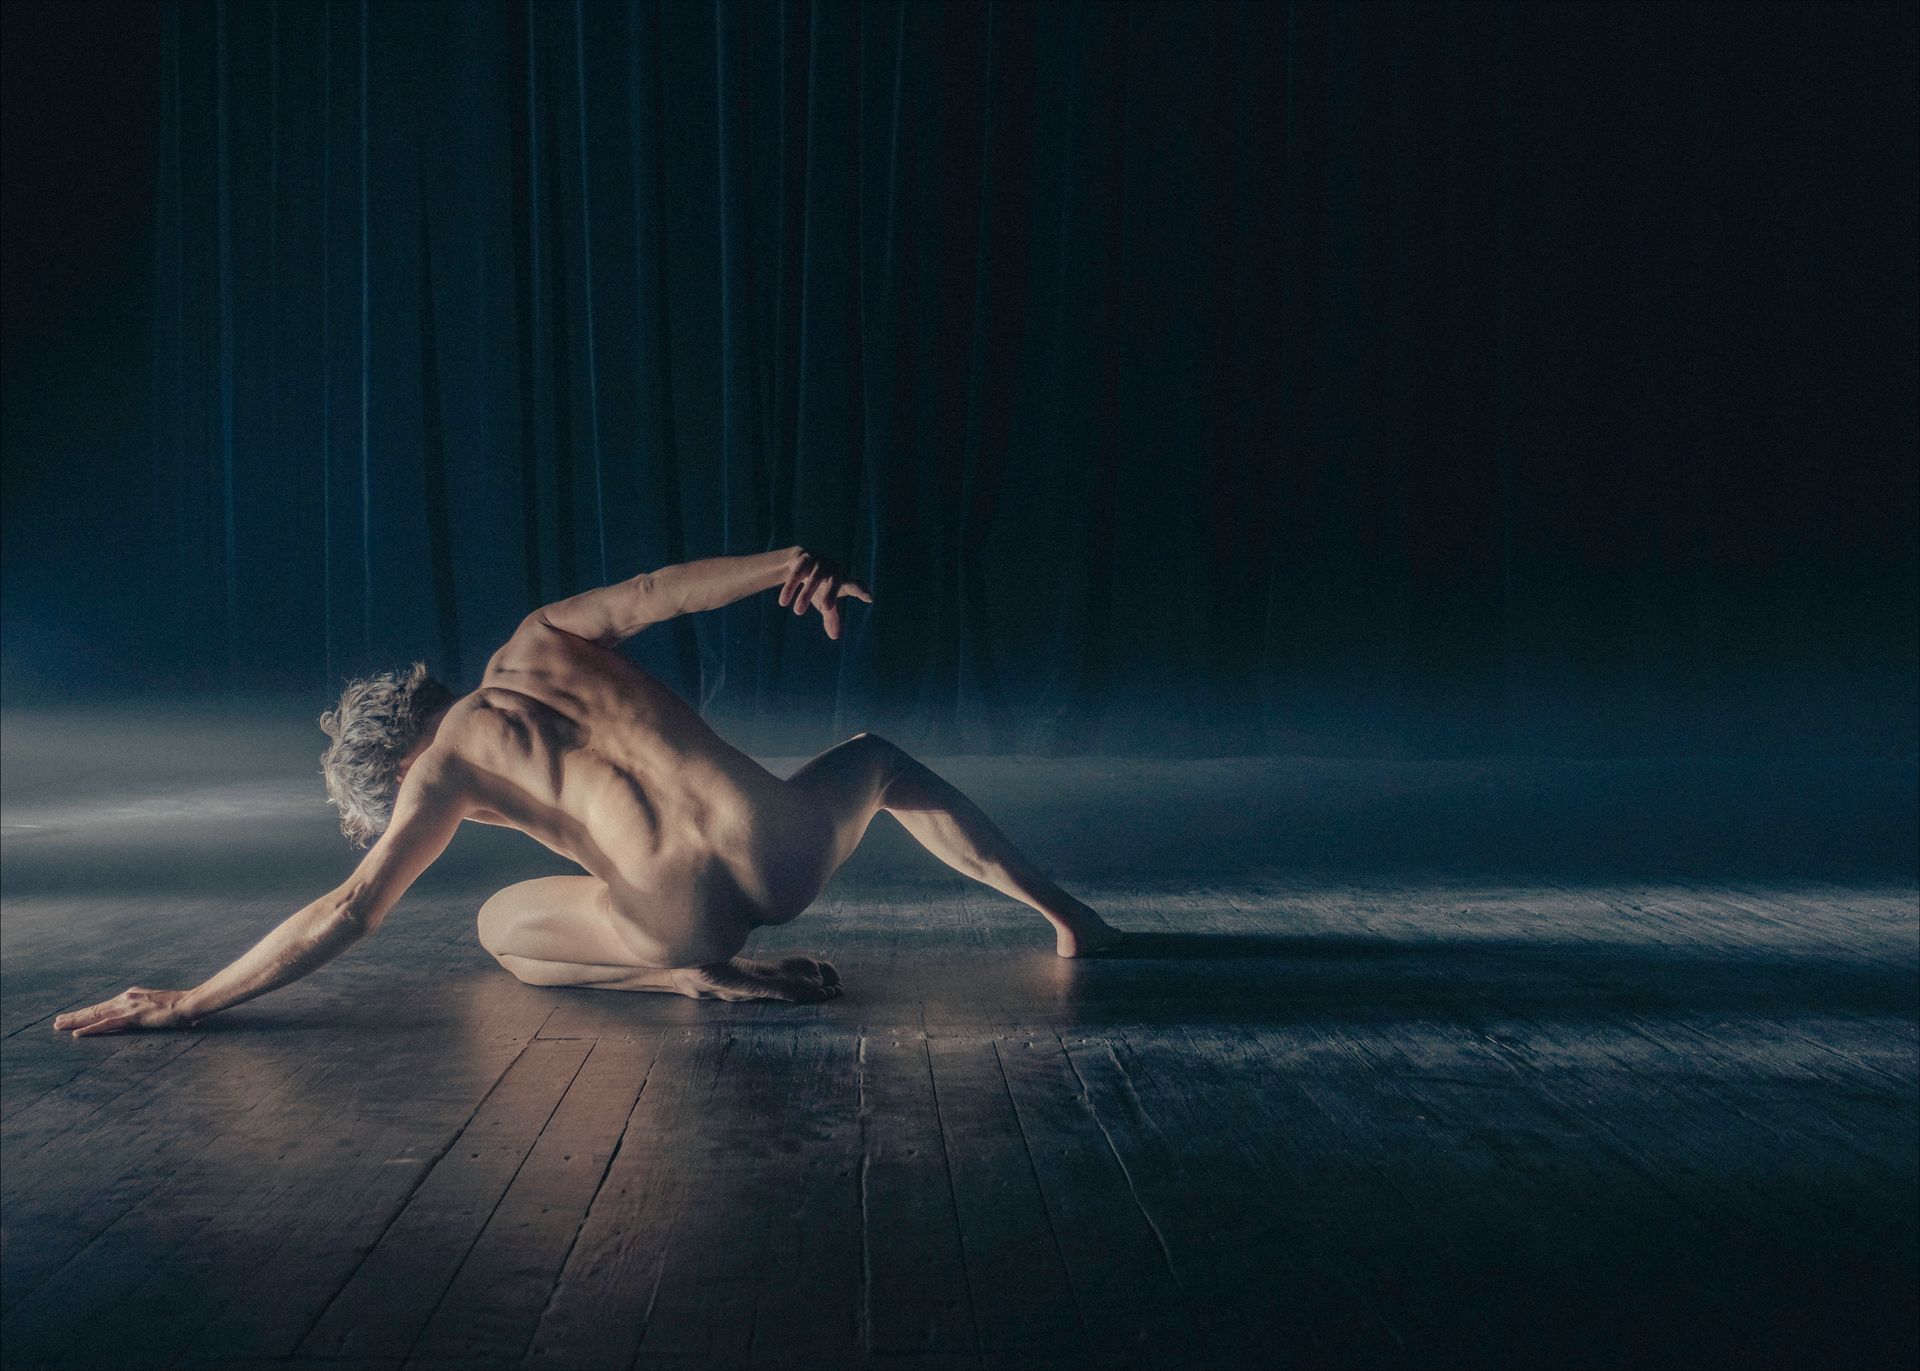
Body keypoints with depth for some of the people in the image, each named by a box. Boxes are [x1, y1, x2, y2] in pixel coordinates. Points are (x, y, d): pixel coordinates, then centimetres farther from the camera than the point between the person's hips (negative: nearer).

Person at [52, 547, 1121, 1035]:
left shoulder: (448, 764, 7)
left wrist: (187, 1005, 7)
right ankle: (1069, 917, 32)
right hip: (784, 852, 3)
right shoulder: (544, 638, 15)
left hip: (683, 920, -3)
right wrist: (791, 565, 9)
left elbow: (347, 914, 1)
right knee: (879, 761, 36)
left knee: (503, 926, 27)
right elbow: (662, 588, 6)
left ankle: (703, 978, 2)